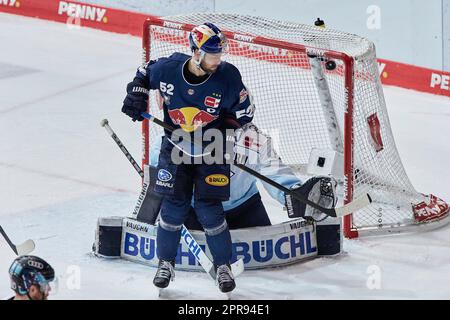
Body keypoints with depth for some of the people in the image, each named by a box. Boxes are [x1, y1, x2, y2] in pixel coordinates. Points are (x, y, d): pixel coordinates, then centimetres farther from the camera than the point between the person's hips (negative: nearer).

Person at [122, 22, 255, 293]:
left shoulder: (228, 77, -20)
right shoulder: (168, 68, -17)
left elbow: (244, 112, -5)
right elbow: (145, 74, 7)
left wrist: (227, 132, -16)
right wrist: (136, 94, -7)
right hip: (175, 147, 1)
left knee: (209, 209, -4)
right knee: (174, 205, 2)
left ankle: (223, 266, 14)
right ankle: (166, 263, 22)